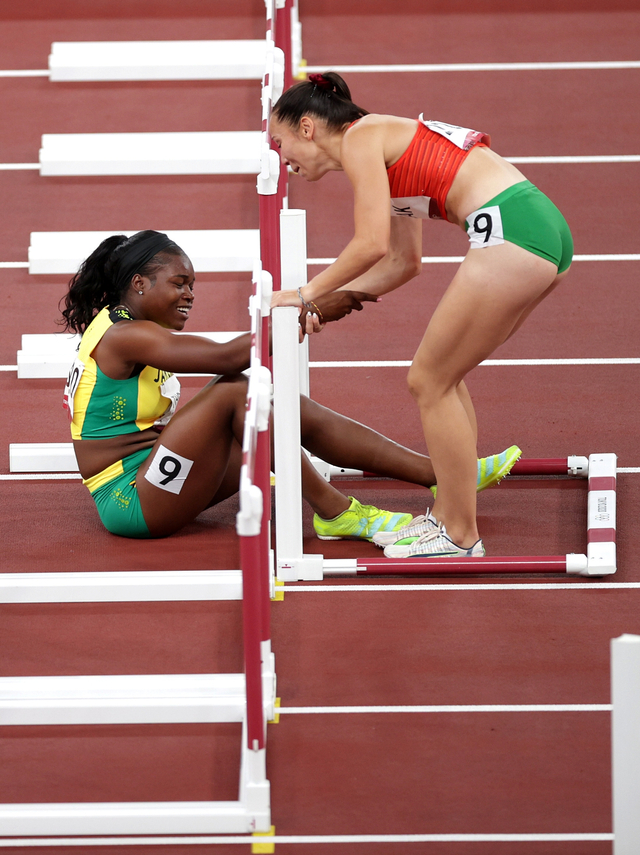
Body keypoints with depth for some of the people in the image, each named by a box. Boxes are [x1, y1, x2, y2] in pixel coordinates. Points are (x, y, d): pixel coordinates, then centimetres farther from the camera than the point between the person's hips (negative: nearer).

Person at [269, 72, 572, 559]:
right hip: (545, 227, 9)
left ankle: (460, 537, 7)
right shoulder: (391, 147, 27)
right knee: (441, 375, 19)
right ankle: (447, 516, 26)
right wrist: (328, 300, 24)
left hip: (509, 228, -9)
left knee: (430, 381, 1)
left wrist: (307, 292, 1)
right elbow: (404, 262, 28)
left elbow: (372, 244, -11)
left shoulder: (360, 138, -1)